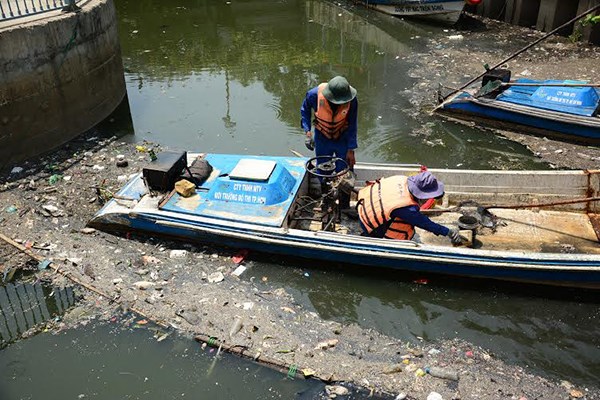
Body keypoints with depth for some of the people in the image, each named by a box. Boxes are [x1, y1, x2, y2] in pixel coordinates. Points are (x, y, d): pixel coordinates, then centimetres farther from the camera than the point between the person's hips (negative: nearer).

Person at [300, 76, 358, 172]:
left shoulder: (351, 100, -27)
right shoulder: (314, 94, -28)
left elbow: (352, 126, -15)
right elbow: (305, 110, -5)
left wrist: (350, 150, -12)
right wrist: (307, 131, -15)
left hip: (343, 138, 0)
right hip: (322, 139, 1)